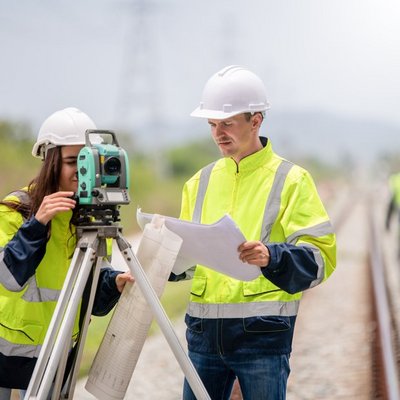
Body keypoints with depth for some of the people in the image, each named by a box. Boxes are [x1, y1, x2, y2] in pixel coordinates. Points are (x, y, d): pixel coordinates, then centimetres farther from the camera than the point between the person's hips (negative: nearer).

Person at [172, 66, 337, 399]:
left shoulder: (290, 180, -1)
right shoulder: (201, 182, 14)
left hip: (263, 331, -5)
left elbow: (320, 257, -9)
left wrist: (272, 257, -26)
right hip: (204, 330, 5)